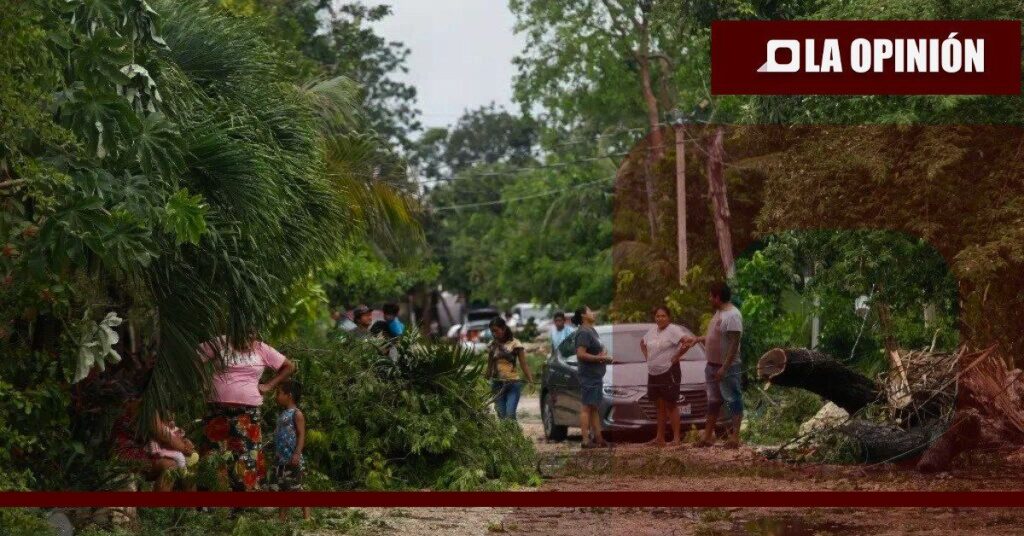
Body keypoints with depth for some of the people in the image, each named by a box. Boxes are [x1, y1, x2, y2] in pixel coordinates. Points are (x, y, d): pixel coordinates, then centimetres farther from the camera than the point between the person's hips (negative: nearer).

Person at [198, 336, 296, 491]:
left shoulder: (262, 349, 6)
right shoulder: (220, 344, 2)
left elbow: (289, 366, 13)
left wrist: (269, 386, 5)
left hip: (248, 414, 1)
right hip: (218, 412, 0)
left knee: (246, 461, -3)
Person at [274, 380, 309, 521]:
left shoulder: (296, 414, -9)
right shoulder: (282, 415, 17)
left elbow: (301, 435, -16)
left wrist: (297, 454, -25)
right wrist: (275, 454, 18)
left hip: (292, 460, -9)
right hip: (281, 459, 9)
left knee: (296, 488, -8)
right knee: (283, 488, 10)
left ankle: (306, 517, -5)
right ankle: (282, 517, 13)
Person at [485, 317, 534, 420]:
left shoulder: (515, 344, -2)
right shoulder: (492, 345, 9)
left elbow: (523, 365, -2)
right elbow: (489, 366, 15)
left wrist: (531, 381, -12)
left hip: (513, 383, -3)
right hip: (497, 384, 3)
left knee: (510, 415, -15)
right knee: (501, 415, -2)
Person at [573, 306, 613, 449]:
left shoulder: (592, 330, 16)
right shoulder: (583, 332, -15)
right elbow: (581, 354, -24)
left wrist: (604, 356, 7)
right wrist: (600, 358, -18)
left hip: (596, 375, 10)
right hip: (588, 376, -10)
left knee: (594, 407, 13)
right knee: (586, 407, -8)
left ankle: (598, 437, 19)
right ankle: (586, 440, -9)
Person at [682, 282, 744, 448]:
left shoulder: (732, 315, -19)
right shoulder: (719, 313, 11)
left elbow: (734, 343, -23)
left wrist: (724, 368, -25)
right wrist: (697, 339, 24)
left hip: (728, 368, -10)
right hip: (712, 366, 10)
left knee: (733, 401, -4)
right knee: (713, 402, 13)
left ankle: (735, 437, -4)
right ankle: (708, 436, 19)